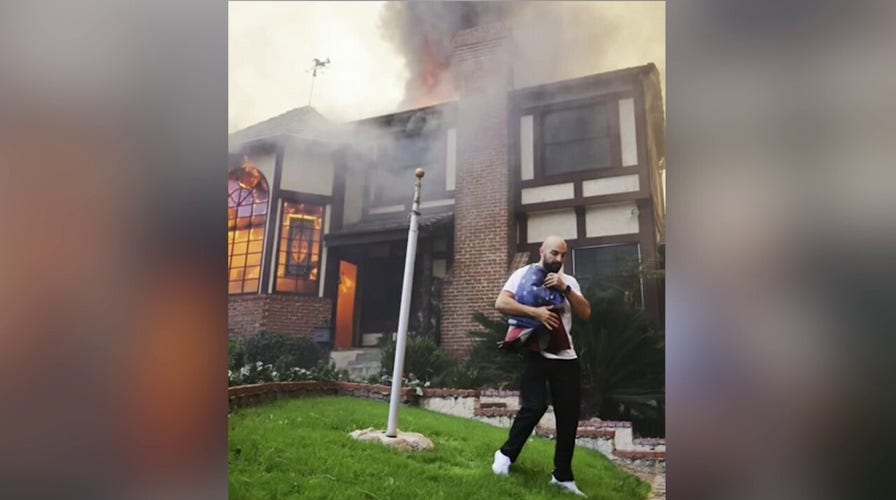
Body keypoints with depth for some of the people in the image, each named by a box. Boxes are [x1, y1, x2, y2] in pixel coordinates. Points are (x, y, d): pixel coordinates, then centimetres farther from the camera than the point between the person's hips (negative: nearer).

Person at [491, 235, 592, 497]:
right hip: (535, 353, -5)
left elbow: (586, 313, 4)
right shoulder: (523, 274, 1)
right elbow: (501, 303, -11)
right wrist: (535, 311, -20)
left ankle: (563, 475, 19)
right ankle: (506, 453, 9)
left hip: (567, 357, 5)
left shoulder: (568, 281, 14)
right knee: (535, 406, -16)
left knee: (569, 415, 5)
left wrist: (565, 289, -9)